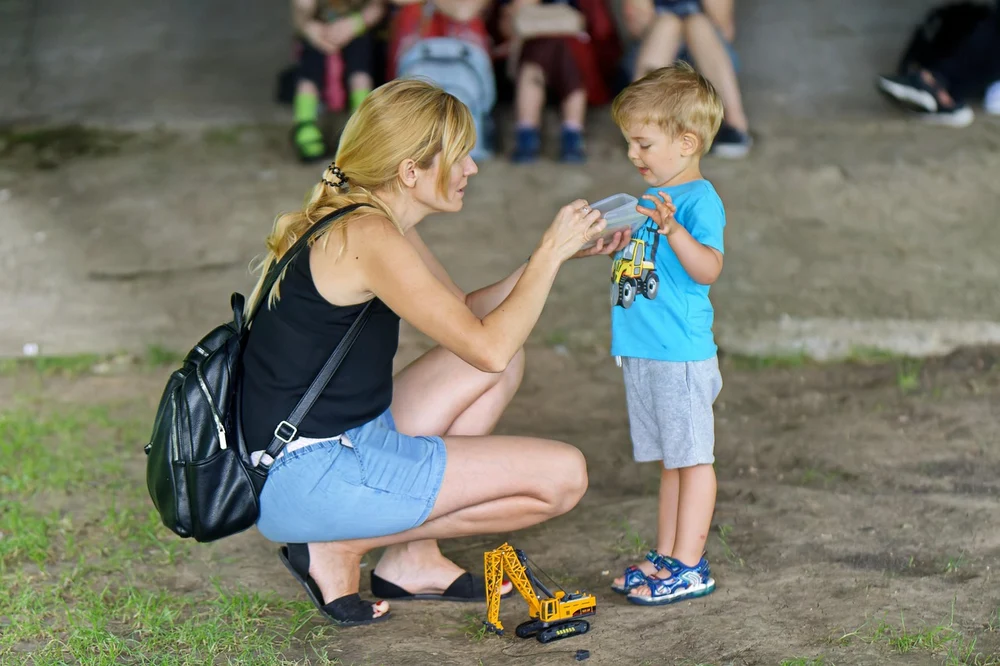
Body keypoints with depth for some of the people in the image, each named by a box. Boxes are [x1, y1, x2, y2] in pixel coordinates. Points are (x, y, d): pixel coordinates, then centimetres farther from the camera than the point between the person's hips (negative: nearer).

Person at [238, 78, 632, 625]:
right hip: (308, 481, -10)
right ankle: (341, 546, -4)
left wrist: (554, 254, 10)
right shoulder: (368, 238, -19)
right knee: (563, 476, -8)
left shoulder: (376, 224, 11)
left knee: (507, 365, 18)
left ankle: (413, 562, 13)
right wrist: (550, 252, -9)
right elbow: (488, 345, -21)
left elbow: (465, 315, 22)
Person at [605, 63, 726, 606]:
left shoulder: (699, 199, -12)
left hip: (682, 354, -9)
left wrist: (672, 229, -38)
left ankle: (689, 565, 3)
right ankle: (665, 557, 23)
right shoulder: (652, 197, 15)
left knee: (692, 458, -1)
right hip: (643, 353, 9)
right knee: (669, 460, 16)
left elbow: (708, 269, -26)